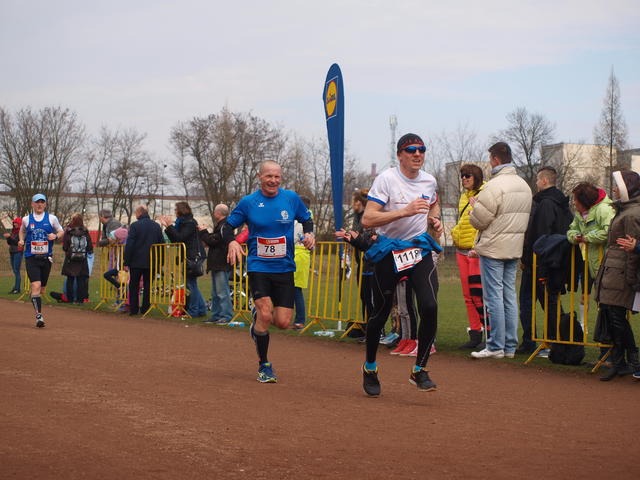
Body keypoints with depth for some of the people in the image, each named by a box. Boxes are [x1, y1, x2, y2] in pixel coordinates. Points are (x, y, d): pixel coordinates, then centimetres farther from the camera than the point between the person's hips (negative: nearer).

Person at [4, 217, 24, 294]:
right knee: (14, 270, 8)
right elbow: (9, 243, 17)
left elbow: (18, 242, -18)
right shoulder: (13, 231, 15)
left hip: (18, 252, -8)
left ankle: (17, 289, -14)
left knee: (16, 270, -12)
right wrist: (7, 238, -1)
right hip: (12, 252, 8)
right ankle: (17, 287, 12)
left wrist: (10, 237, -21)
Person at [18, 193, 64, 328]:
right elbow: (22, 231, 24)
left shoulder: (51, 218, 4)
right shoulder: (26, 219, 5)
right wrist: (21, 240, 4)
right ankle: (39, 315, -20)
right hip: (31, 257, -2)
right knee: (36, 285, -17)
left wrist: (55, 236, -7)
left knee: (42, 288, 10)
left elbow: (61, 231, 14)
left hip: (46, 257, 2)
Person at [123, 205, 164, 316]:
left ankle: (133, 309, 4)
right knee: (148, 286, 10)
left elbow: (129, 245, -12)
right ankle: (145, 308, 9)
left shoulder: (135, 225, -10)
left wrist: (126, 263, -9)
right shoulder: (157, 226, 5)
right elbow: (162, 244, 9)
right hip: (151, 262, 4)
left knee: (134, 286, 6)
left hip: (136, 261, -3)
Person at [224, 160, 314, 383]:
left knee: (283, 322, -4)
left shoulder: (291, 198, 2)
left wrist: (309, 233, -4)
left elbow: (306, 219, 17)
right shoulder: (248, 202, -2)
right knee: (266, 315, -17)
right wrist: (232, 242, -14)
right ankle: (264, 366, 3)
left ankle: (258, 314, 33)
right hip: (258, 266, -2)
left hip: (284, 267, 2)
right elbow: (228, 226, 7)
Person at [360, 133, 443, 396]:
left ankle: (420, 370, -2)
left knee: (430, 307, -16)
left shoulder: (429, 181, 4)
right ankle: (370, 368, 29)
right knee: (381, 313, 6)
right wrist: (405, 211, -30)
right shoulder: (386, 179, -13)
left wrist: (435, 220, 6)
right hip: (389, 253, -3)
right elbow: (367, 219, -22)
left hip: (420, 250, 4)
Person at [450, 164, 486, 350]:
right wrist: (455, 233, 15)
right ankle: (475, 335, 12)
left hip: (478, 252, -8)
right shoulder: (464, 197, 19)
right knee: (468, 296, 7)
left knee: (478, 294, -12)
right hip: (462, 251, 8)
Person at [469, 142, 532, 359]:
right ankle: (510, 346, 13)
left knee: (493, 295, -4)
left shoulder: (494, 185, -16)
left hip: (493, 248, -8)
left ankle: (496, 346, -3)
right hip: (515, 248, 8)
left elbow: (478, 220, -16)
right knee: (509, 295, 11)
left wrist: (475, 205, 5)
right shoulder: (524, 185, 11)